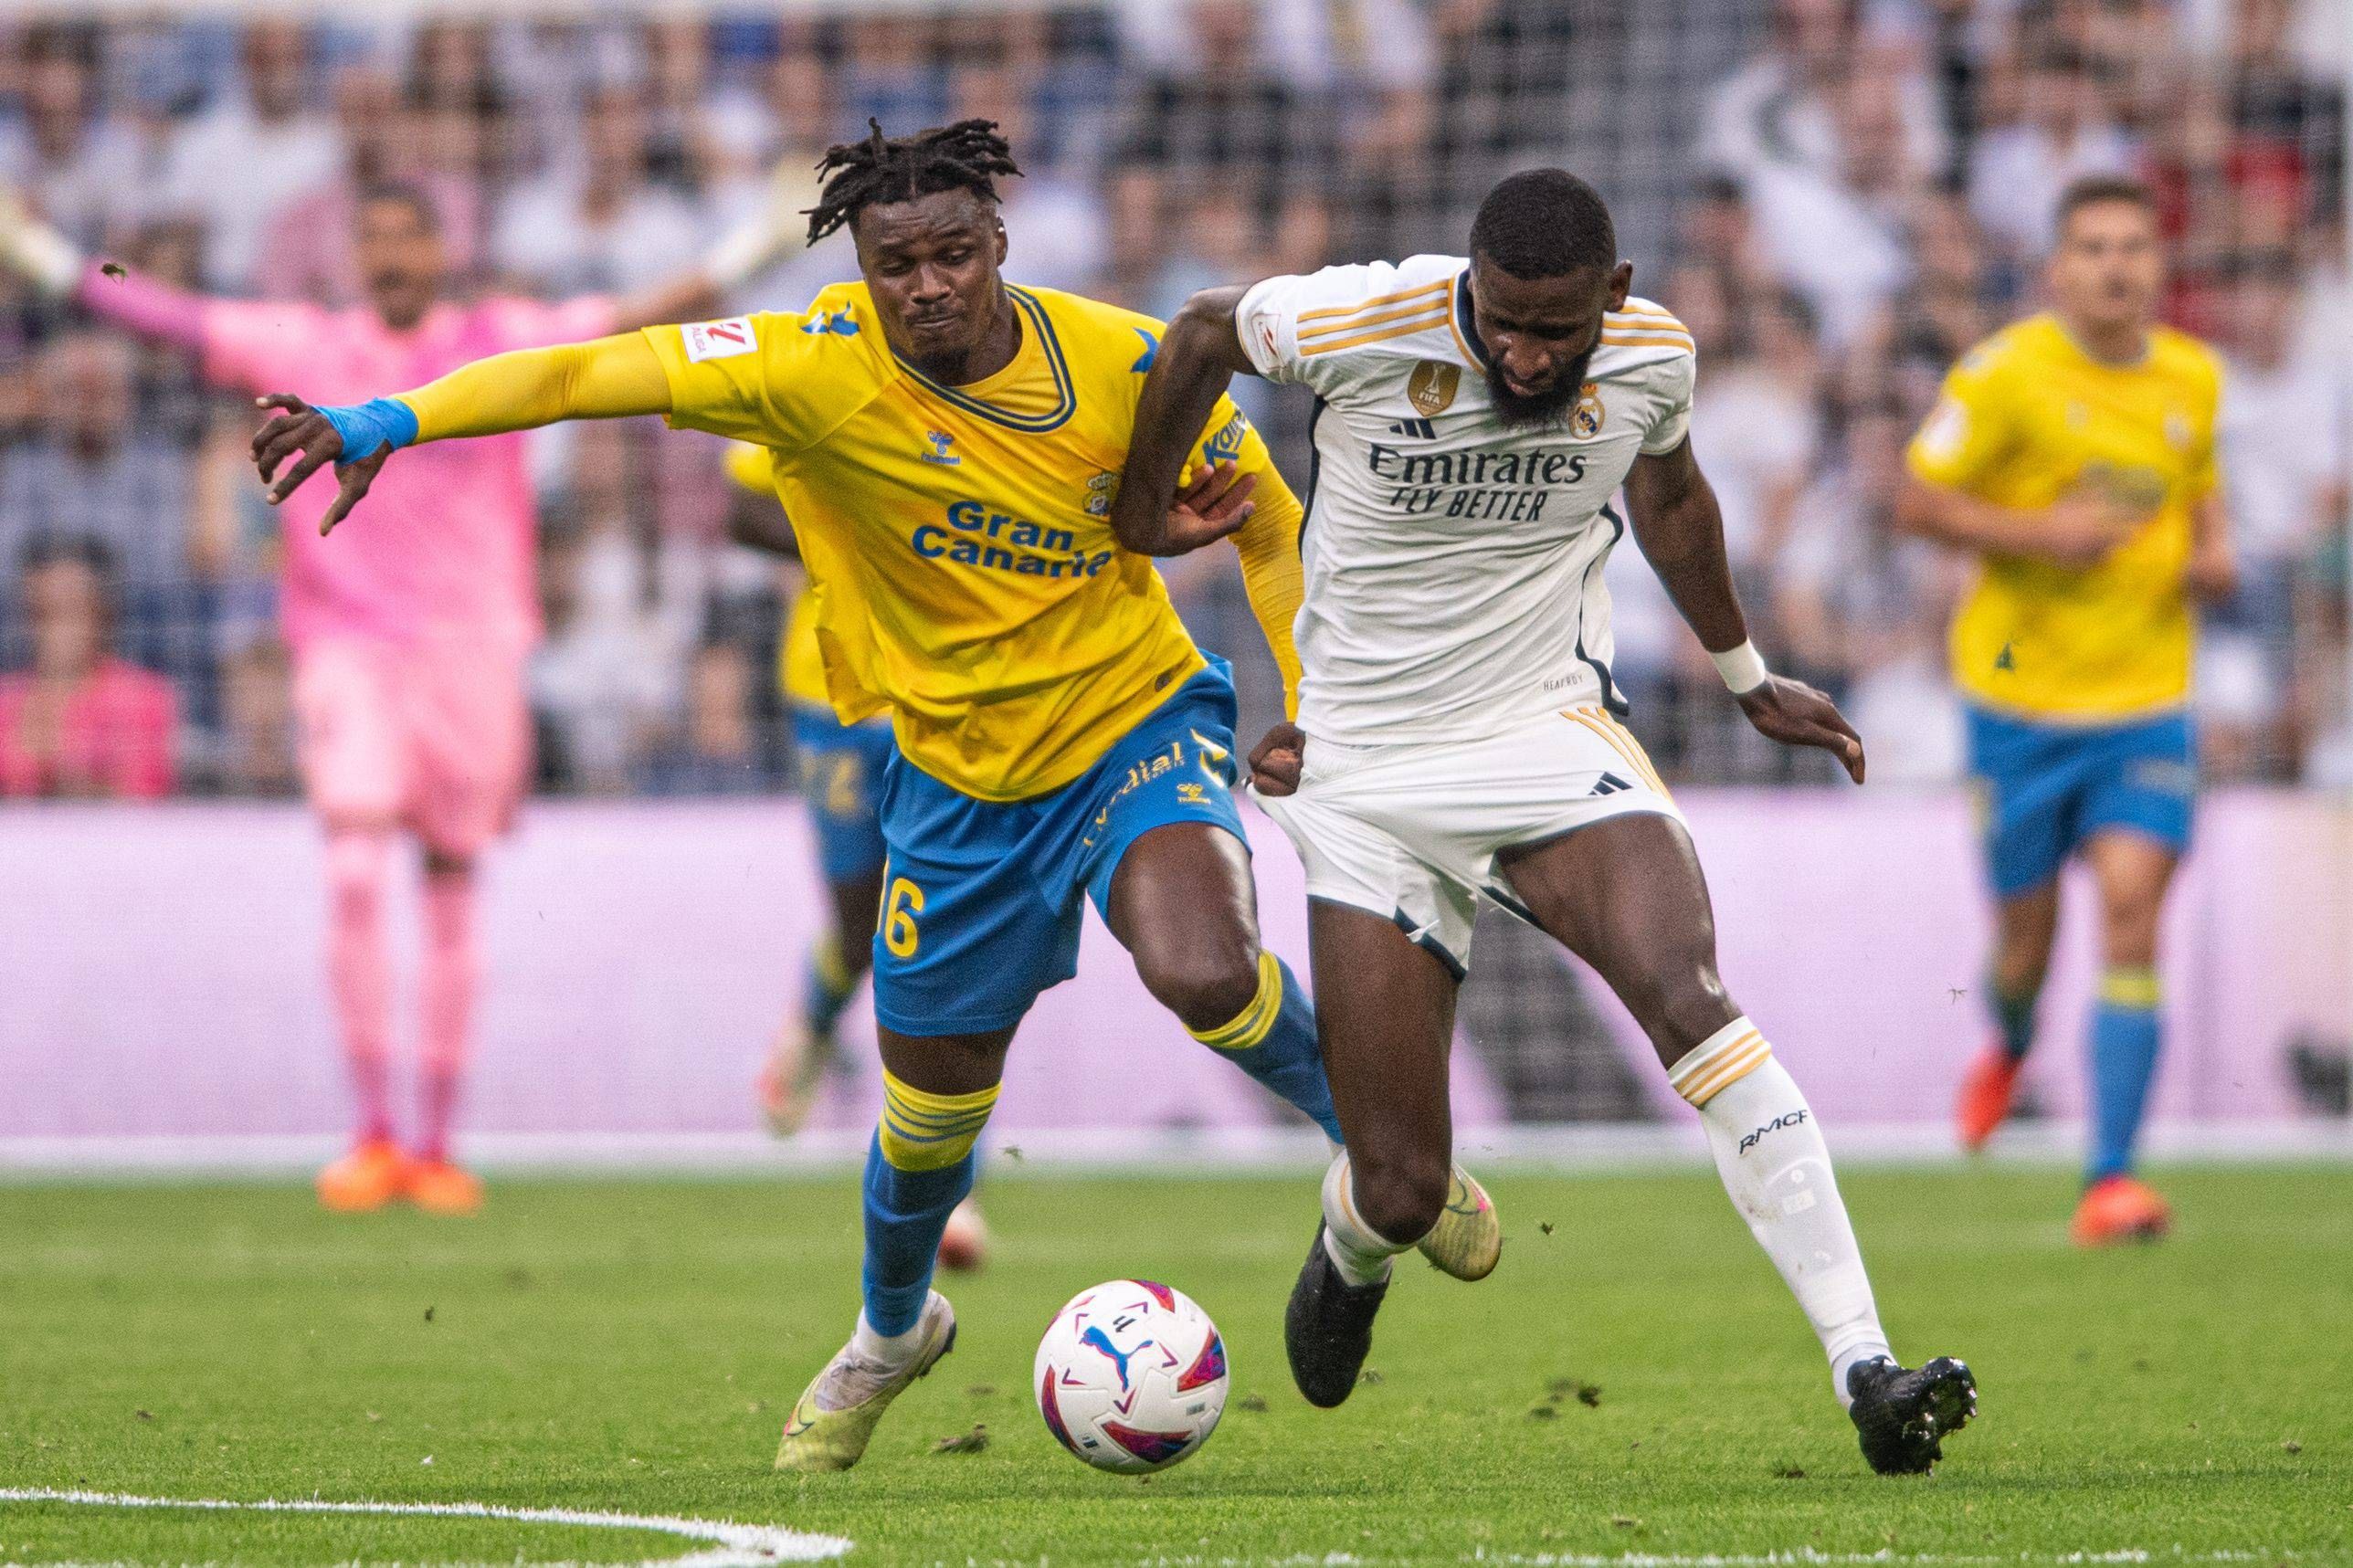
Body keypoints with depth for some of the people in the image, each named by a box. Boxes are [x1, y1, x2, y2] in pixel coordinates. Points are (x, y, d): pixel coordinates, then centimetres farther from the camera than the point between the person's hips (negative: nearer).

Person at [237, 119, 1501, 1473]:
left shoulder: (1125, 365, -14)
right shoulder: (819, 371, -18)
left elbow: (1270, 522, 1)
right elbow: (588, 373, -22)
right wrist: (397, 420, -34)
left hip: (1136, 725, -2)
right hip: (961, 777, 2)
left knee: (1206, 974, -31)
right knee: (931, 1107, 11)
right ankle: (892, 1334, 45)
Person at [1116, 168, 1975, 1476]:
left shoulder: (1652, 359, -8)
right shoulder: (1359, 325, -18)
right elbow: (1202, 334, 4)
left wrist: (1747, 676, 29)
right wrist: (1143, 510, 18)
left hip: (1551, 730, 1)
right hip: (1368, 774, -1)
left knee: (1688, 994, -29)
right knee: (1403, 1192, -3)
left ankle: (1867, 1372, -34)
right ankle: (1349, 1261, 39)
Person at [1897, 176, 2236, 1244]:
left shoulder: (2194, 379, 6)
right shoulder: (2007, 373, -8)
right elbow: (1918, 502, -5)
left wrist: (2212, 556, 3)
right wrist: (2035, 535, -18)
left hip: (2146, 700, 2)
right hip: (2020, 697, -2)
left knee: (2131, 915, -13)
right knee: (2027, 932, 6)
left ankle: (2111, 1177, -14)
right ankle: (2009, 1046, 45)